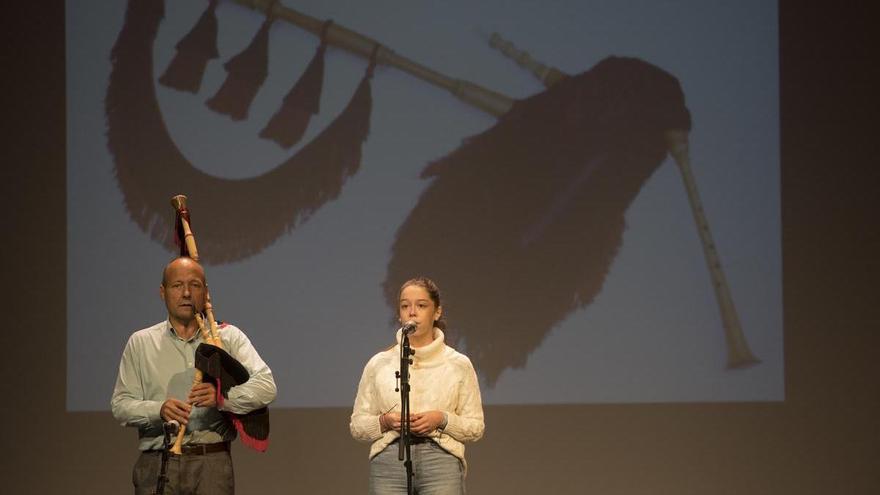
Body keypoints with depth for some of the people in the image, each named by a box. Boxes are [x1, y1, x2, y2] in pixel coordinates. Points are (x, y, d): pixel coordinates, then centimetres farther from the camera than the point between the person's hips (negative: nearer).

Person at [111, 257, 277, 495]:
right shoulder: (140, 343, 12)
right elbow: (121, 404, 6)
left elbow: (265, 386, -4)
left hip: (211, 465, -1)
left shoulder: (229, 337, 9)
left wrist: (222, 397, -23)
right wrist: (160, 410, -15)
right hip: (157, 464, 1)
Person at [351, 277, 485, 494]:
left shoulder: (458, 364, 9)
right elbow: (357, 425, 13)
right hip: (389, 461, 1)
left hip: (441, 460, -1)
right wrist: (384, 421, -7)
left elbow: (475, 427, 9)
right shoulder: (379, 364, 11)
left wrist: (442, 420, -9)